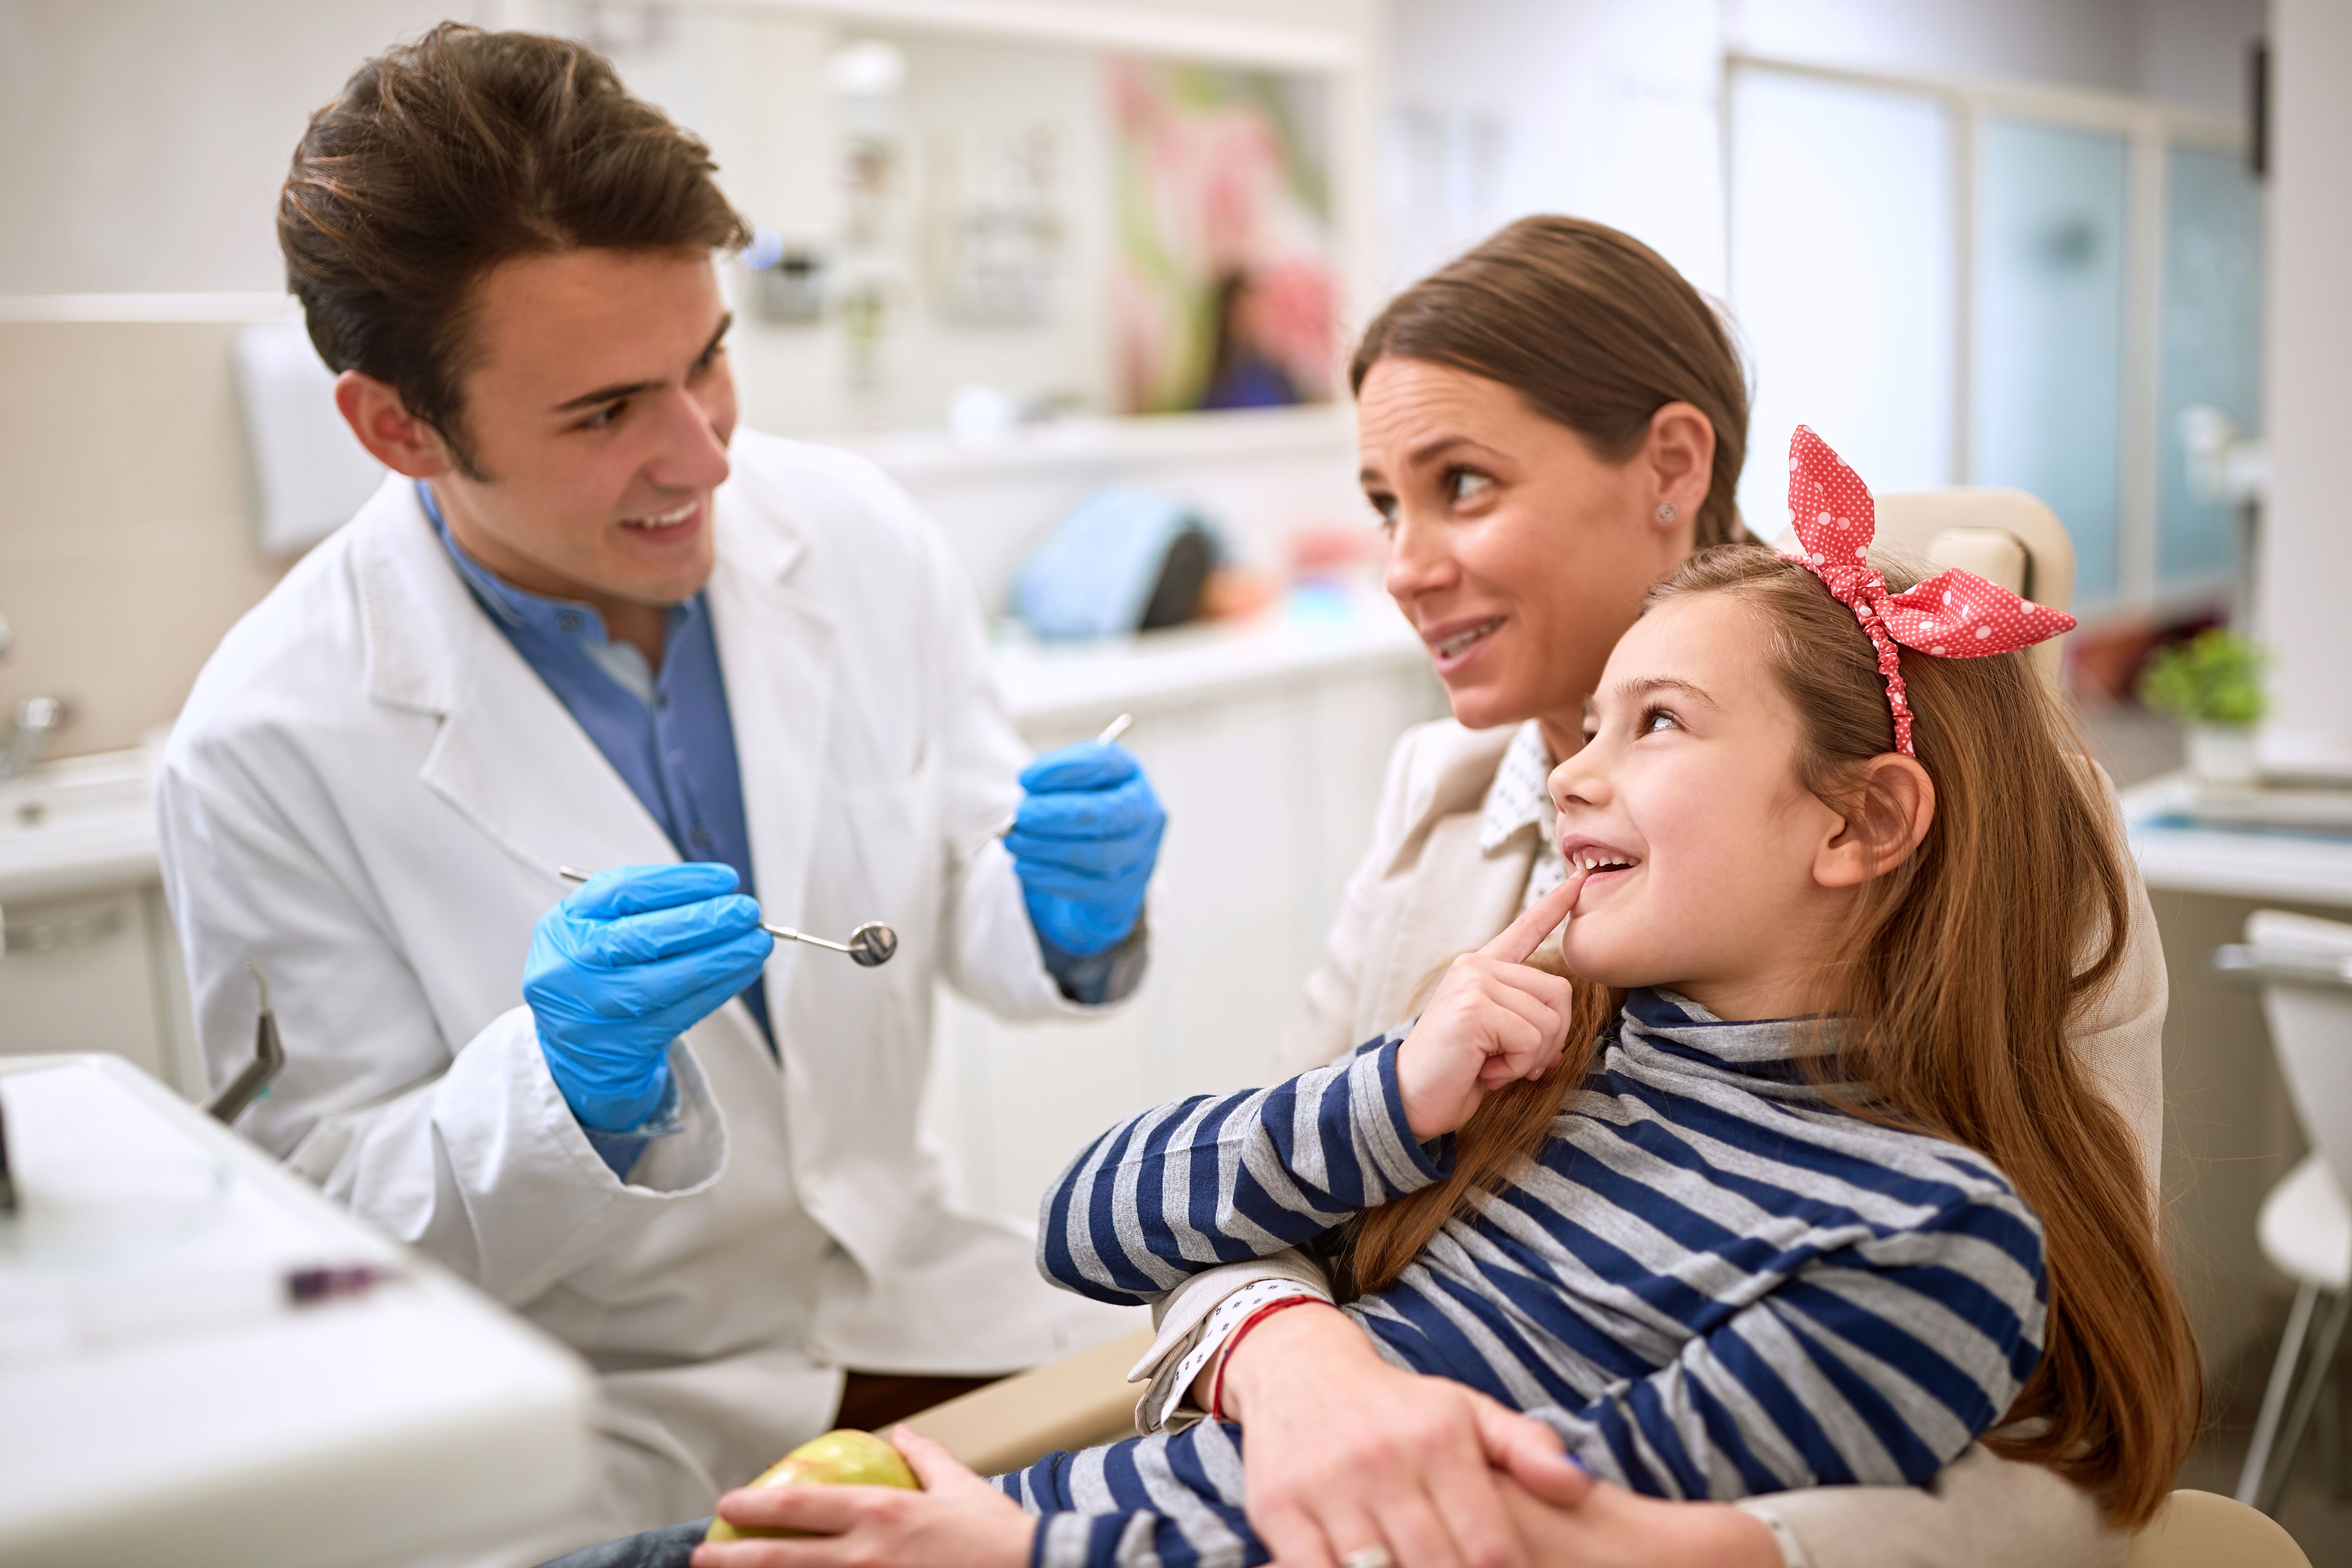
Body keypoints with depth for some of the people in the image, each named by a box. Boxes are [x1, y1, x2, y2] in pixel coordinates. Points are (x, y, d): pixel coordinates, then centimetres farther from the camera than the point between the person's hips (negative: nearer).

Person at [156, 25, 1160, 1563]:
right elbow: (338, 1242, -9)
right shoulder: (271, 746, -17)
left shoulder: (865, 539, -7)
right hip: (606, 1416, -3)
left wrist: (1070, 911, -18)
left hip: (915, 1310, 3)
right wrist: (564, 1082, -29)